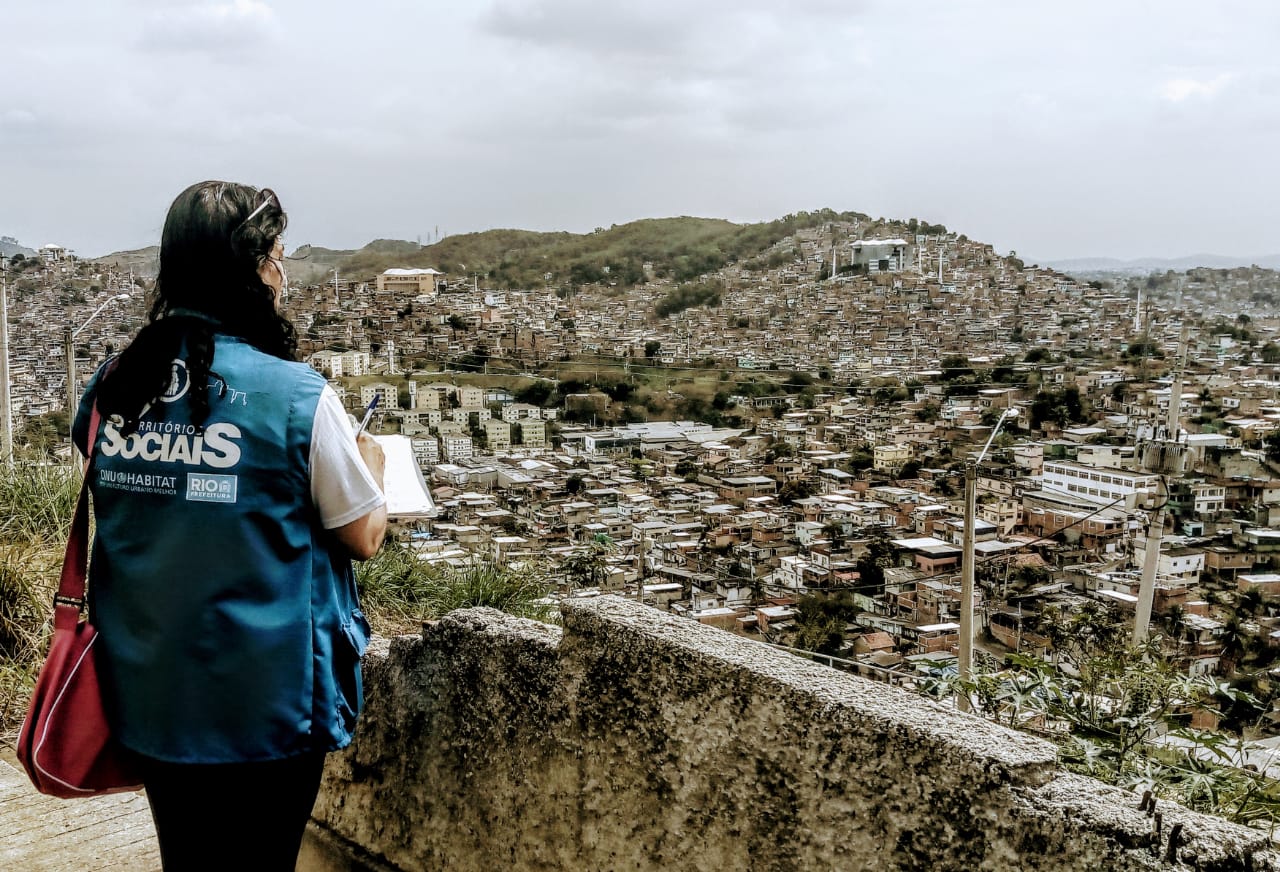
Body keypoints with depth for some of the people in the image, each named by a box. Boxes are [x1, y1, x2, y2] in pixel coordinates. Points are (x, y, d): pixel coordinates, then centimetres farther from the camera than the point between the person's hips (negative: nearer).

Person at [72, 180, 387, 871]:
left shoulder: (110, 386, -2)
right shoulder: (297, 397, -18)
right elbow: (363, 539, -9)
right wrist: (370, 461, 11)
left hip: (147, 698, 5)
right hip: (263, 707, -5)